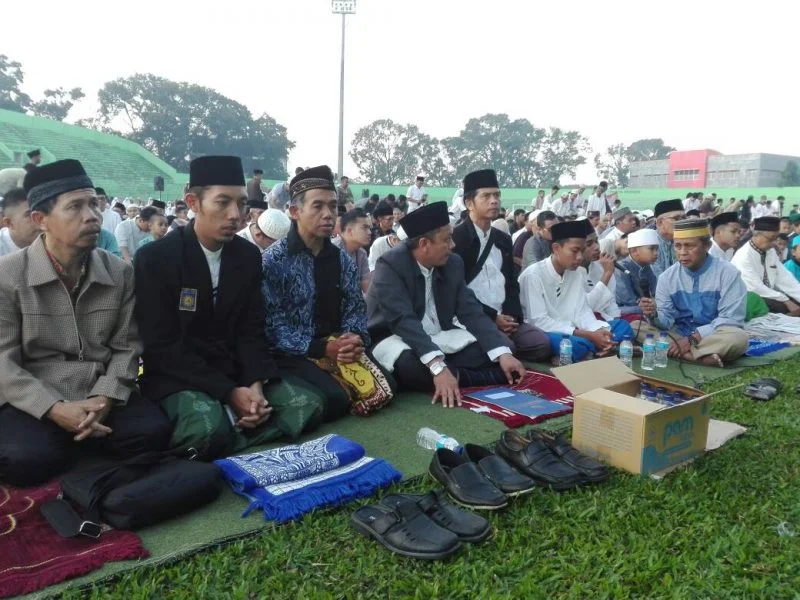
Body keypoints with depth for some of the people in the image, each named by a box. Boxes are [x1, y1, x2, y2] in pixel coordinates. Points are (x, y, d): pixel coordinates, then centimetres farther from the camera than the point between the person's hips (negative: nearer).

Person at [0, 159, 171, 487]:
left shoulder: (120, 273, 3)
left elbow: (126, 347, 3)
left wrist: (104, 398, -14)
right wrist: (55, 409, -22)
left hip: (99, 396, 3)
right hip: (32, 401, -3)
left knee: (153, 431, -22)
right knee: (28, 458, -32)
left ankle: (74, 436, 2)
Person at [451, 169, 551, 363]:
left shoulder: (504, 239, 17)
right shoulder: (456, 238, -6)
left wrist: (512, 315, -1)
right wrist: (492, 316, -13)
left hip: (505, 317, 7)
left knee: (542, 343, -14)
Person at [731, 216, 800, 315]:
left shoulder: (771, 251, 7)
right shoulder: (743, 256, -17)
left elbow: (784, 278, 4)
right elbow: (756, 288, -22)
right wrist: (786, 301, -25)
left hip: (769, 297, 7)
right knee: (782, 307, -28)